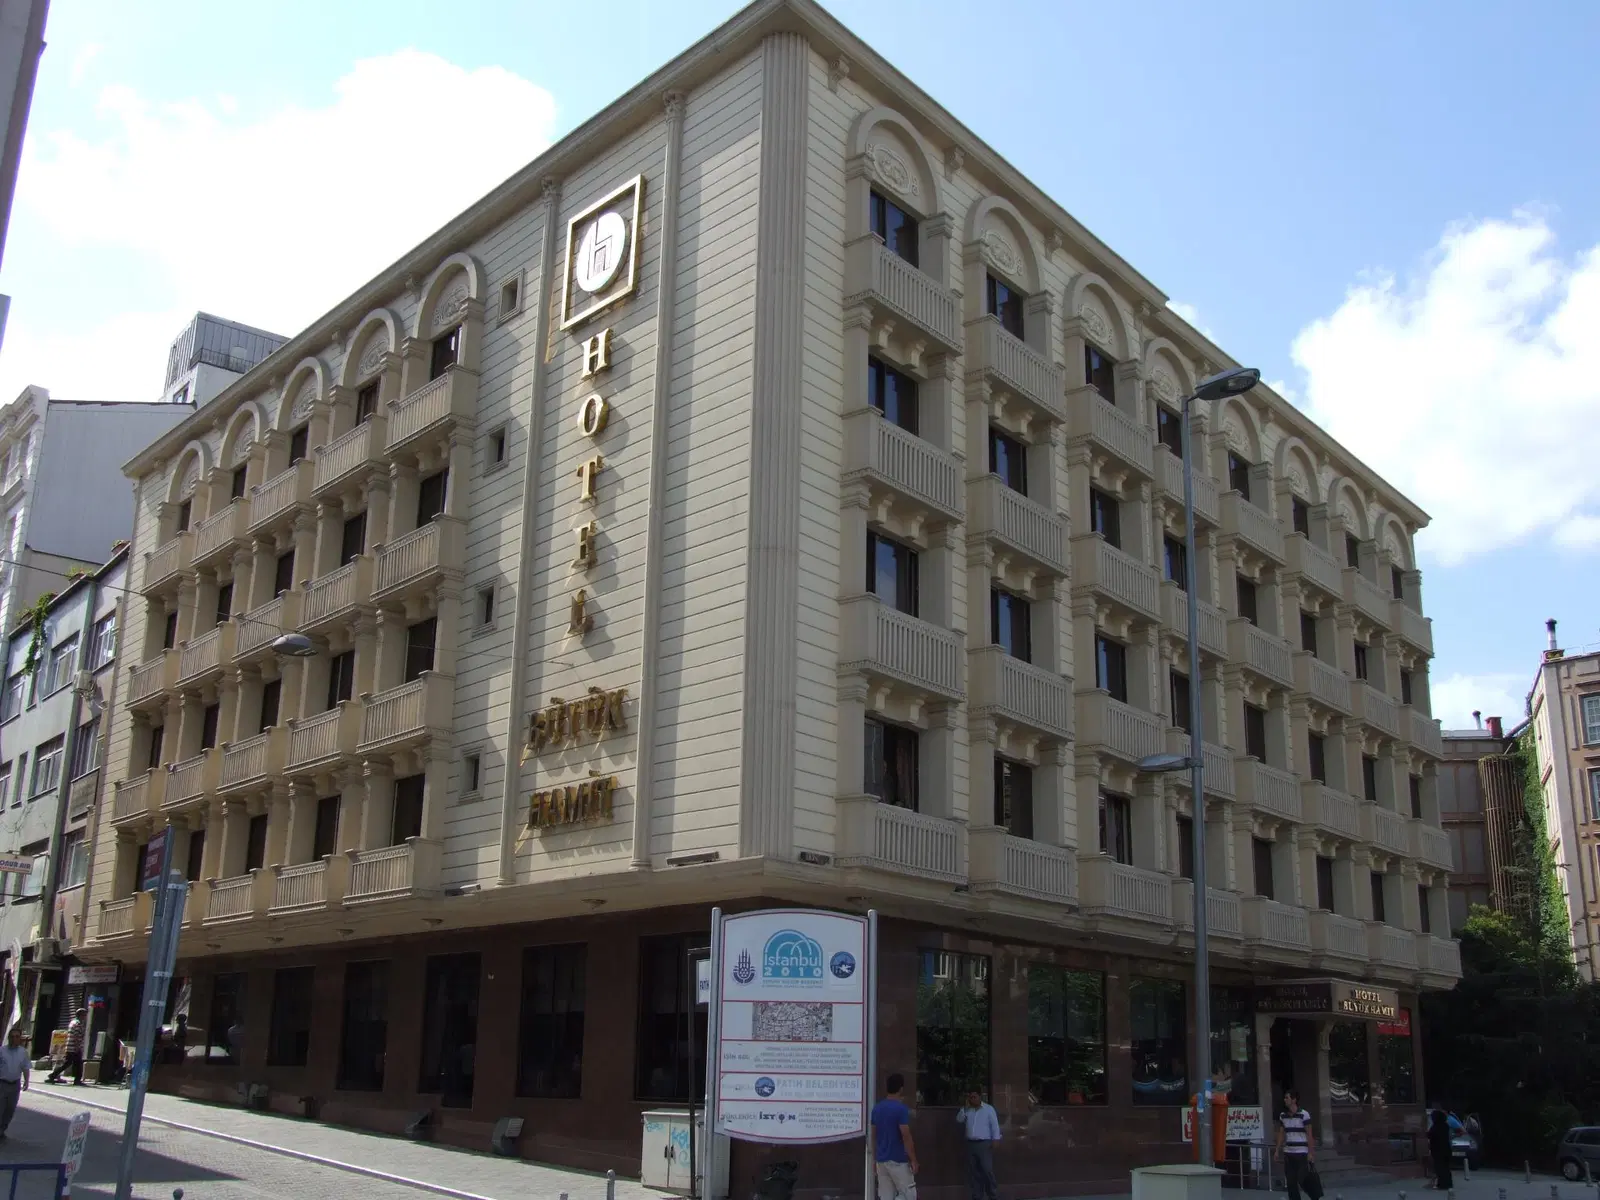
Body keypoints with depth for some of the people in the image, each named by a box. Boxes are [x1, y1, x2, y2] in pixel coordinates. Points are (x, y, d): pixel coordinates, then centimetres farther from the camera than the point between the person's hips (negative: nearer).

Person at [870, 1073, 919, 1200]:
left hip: (881, 1160, 7)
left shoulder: (876, 1108, 7)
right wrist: (913, 1160, -9)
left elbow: (873, 1136, 12)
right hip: (898, 1160, -7)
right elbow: (906, 1137, -16)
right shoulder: (901, 1108, -14)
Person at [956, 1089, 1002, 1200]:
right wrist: (966, 1106, -5)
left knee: (987, 1171, -11)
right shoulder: (967, 1110, 12)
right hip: (971, 1144, 5)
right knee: (974, 1173, 5)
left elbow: (995, 1125, -2)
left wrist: (995, 1141, -10)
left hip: (984, 1144, -5)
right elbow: (959, 1119, 0)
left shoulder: (989, 1109, 0)